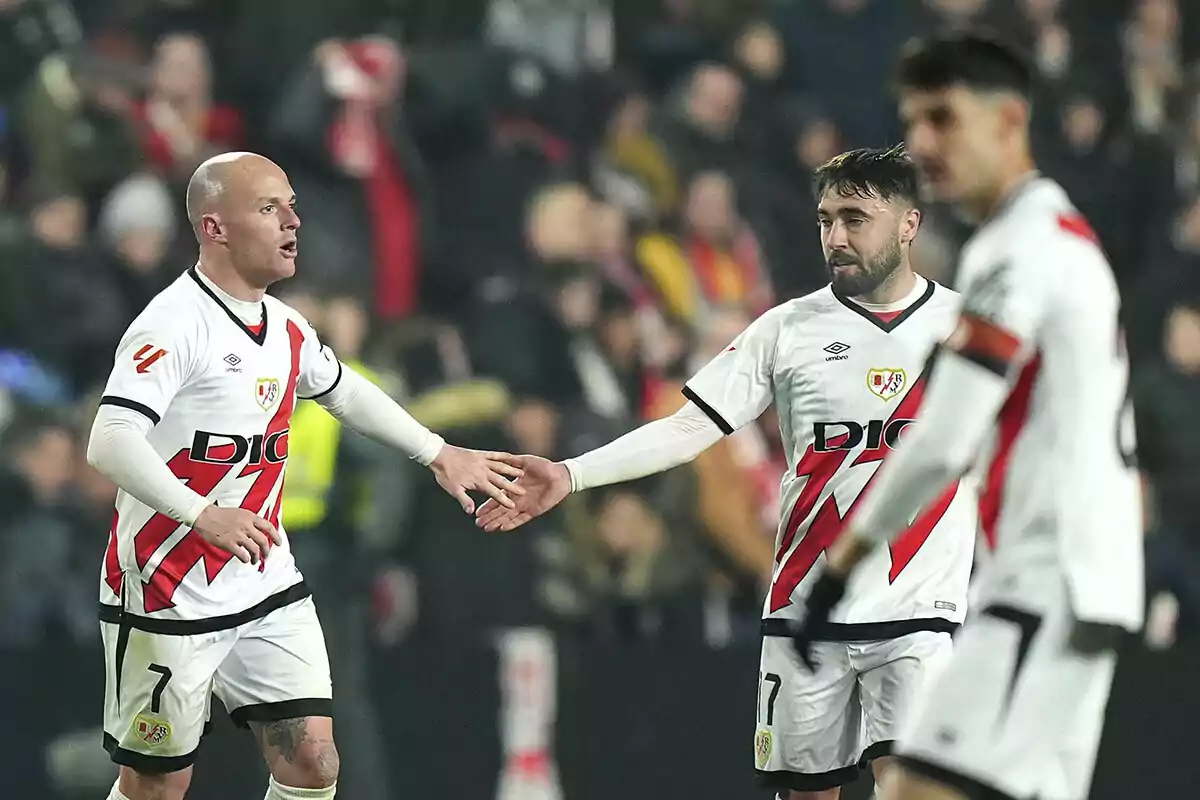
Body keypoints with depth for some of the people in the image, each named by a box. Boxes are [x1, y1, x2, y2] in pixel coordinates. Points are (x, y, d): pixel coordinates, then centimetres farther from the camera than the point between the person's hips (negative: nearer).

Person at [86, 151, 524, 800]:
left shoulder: (285, 328, 8)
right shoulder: (174, 324, -18)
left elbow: (344, 390, 30)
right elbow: (109, 444, -30)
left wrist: (439, 454, 28)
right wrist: (204, 515, -41)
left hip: (267, 588, 7)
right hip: (169, 595, -7)